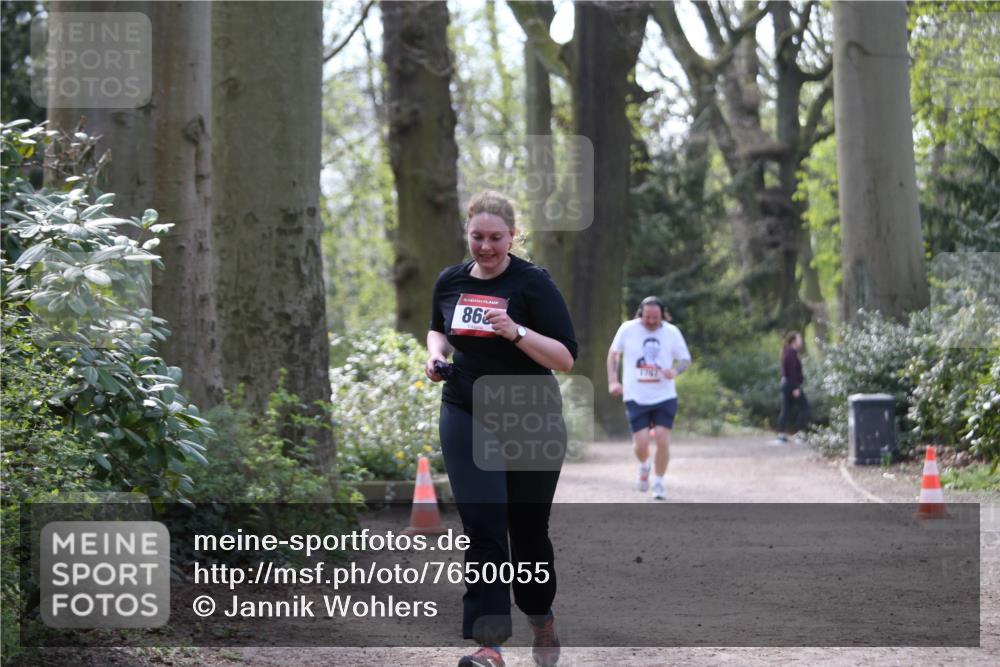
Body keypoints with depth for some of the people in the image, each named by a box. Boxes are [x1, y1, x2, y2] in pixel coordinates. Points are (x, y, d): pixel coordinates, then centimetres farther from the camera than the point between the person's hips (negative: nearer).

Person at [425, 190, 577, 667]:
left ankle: (540, 616, 37)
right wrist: (436, 354, 3)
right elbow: (438, 328, 25)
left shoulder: (534, 283, -10)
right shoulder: (450, 281, 4)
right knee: (482, 526, -10)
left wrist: (517, 332, -28)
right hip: (466, 417, 2)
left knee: (528, 528, 11)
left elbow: (566, 358, -14)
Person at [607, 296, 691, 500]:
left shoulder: (671, 332, 1)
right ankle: (644, 466, 28)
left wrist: (675, 371, -15)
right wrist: (613, 381, 2)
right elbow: (614, 353, 13)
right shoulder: (628, 329, -1)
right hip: (636, 398, 0)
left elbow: (686, 360, 7)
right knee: (641, 443, -8)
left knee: (662, 439, -10)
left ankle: (658, 482, 9)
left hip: (664, 397, 0)